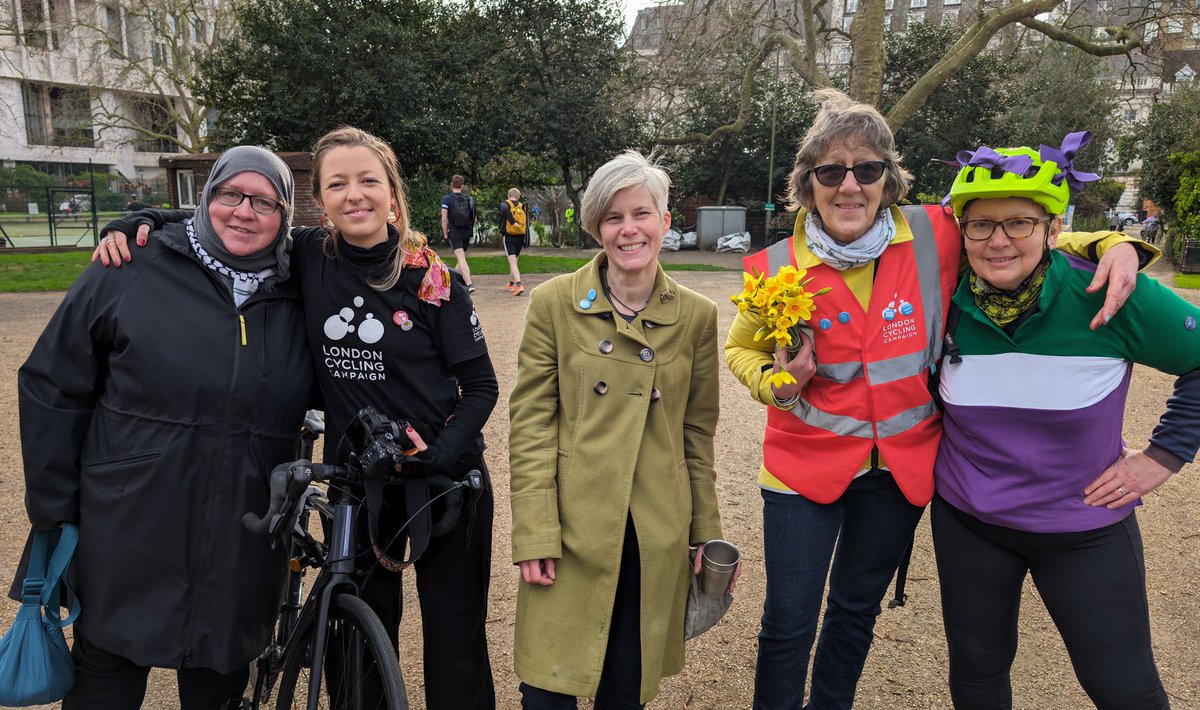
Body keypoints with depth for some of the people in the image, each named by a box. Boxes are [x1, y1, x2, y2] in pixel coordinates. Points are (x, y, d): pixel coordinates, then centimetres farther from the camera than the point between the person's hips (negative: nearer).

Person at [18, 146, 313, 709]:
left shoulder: (298, 302, 2)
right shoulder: (131, 271, -5)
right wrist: (53, 509, -1)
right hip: (127, 547, -1)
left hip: (241, 556, 2)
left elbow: (316, 394, 15)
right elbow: (53, 386, -1)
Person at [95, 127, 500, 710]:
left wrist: (438, 460, -17)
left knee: (454, 641, 7)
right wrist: (138, 222, -3)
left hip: (444, 481, -2)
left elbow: (481, 384, -5)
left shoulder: (431, 277, -7)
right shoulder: (308, 257, -2)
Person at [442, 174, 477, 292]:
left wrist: (445, 234, 0)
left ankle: (469, 284, -25)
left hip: (454, 232, -5)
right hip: (467, 232, 5)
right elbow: (474, 218, 9)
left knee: (461, 259, -12)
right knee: (461, 258, 18)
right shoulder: (469, 199, 8)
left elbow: (444, 218, -9)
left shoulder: (447, 199, -4)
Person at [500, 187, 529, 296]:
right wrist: (526, 239, 9)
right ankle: (511, 283, 36)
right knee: (514, 260, 21)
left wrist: (514, 223, -23)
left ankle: (519, 285, -27)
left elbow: (505, 209, -26)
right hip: (520, 237, 4)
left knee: (512, 263, -10)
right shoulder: (522, 206, 11)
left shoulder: (505, 204, -1)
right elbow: (527, 223, 5)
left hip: (509, 237, -4)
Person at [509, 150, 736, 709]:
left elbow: (697, 431, 7)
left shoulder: (696, 315, 1)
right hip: (572, 530, -2)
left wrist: (708, 533, 7)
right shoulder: (554, 303, -6)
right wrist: (534, 535, -11)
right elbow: (530, 422, -6)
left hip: (656, 536, 2)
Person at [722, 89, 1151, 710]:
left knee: (857, 609, 21)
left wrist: (1111, 245, -12)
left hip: (904, 465, 2)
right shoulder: (776, 269, -12)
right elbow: (741, 349, 4)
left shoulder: (937, 236, -12)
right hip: (806, 464, -1)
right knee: (789, 623, 3)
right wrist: (778, 383, -16)